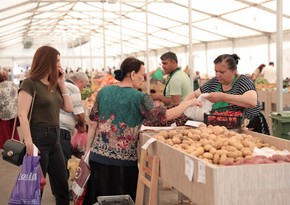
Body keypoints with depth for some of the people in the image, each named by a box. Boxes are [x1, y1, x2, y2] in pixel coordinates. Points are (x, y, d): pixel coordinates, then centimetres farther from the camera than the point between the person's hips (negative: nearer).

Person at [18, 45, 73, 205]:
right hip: (38, 138, -8)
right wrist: (29, 143, -24)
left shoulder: (54, 84, 12)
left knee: (63, 185, 12)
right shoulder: (30, 83, -10)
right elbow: (22, 115, -17)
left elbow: (69, 108, 13)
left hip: (55, 138, 8)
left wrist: (62, 84, 6)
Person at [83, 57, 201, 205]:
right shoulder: (139, 98, -10)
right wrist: (188, 103, 0)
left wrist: (88, 150, 14)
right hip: (123, 160, -5)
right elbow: (165, 115, -13)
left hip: (98, 156, 5)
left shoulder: (104, 91, 5)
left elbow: (92, 123, 7)